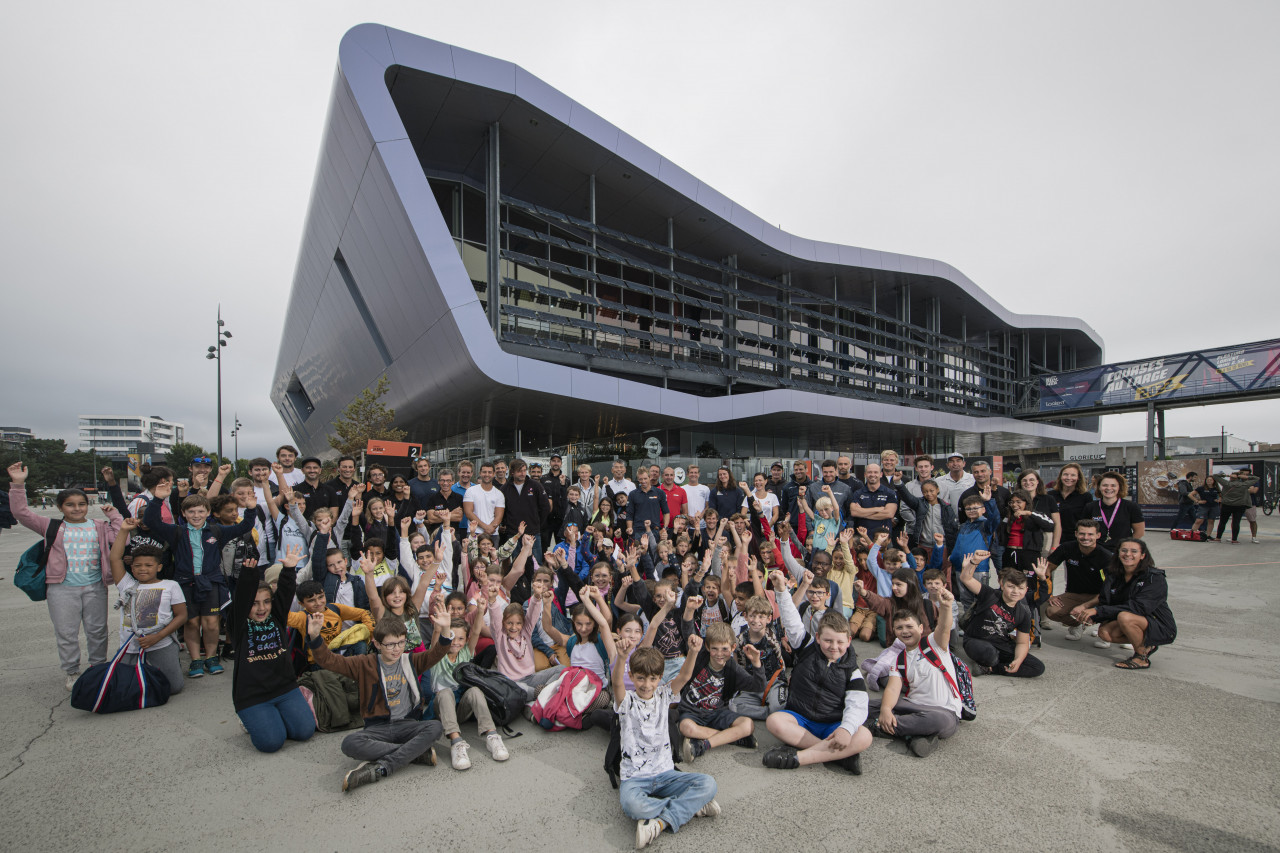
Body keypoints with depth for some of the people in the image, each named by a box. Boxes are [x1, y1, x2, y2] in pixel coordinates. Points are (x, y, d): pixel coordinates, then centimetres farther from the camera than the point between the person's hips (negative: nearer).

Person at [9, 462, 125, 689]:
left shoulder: (99, 527, 7)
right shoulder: (52, 527, 4)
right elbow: (21, 512, -3)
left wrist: (114, 515, -4)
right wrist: (18, 484, -11)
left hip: (95, 587, 1)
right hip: (62, 588, -1)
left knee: (97, 630, 10)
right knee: (66, 633, 6)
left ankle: (98, 667, 27)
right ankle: (72, 673, 22)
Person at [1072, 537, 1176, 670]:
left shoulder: (1155, 578, -18)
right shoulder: (1114, 576, -1)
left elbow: (1138, 607, -28)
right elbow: (1104, 602, -3)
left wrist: (1098, 610, -33)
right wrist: (1090, 615, -26)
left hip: (1161, 628, -6)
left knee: (1124, 616, -33)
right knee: (1104, 632, -19)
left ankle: (1142, 658, -9)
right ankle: (1146, 646, 7)